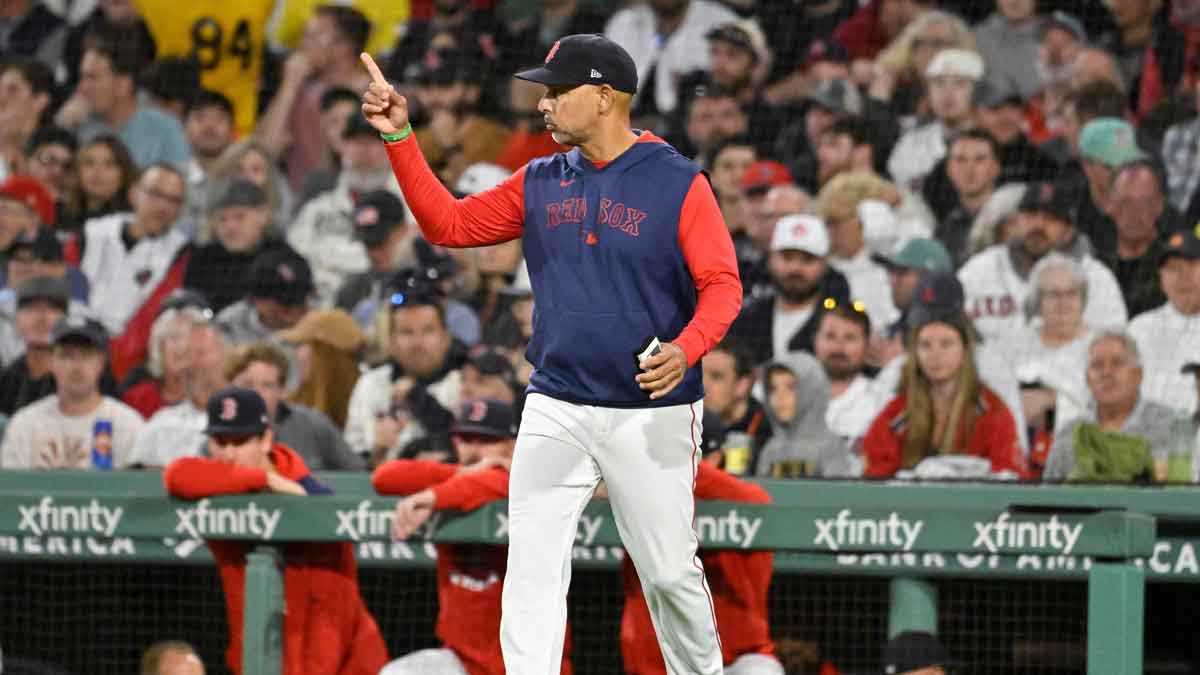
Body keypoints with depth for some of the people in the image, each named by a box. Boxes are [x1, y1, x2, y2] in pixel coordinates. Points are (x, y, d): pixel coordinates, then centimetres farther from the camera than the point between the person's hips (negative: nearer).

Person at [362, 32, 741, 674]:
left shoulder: (679, 184, -8)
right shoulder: (539, 183, 8)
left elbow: (722, 285, -10)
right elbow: (448, 224, 11)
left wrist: (686, 349, -29)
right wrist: (399, 138, 2)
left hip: (651, 414, -4)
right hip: (555, 412, 4)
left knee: (670, 571, 4)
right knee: (531, 572, -6)